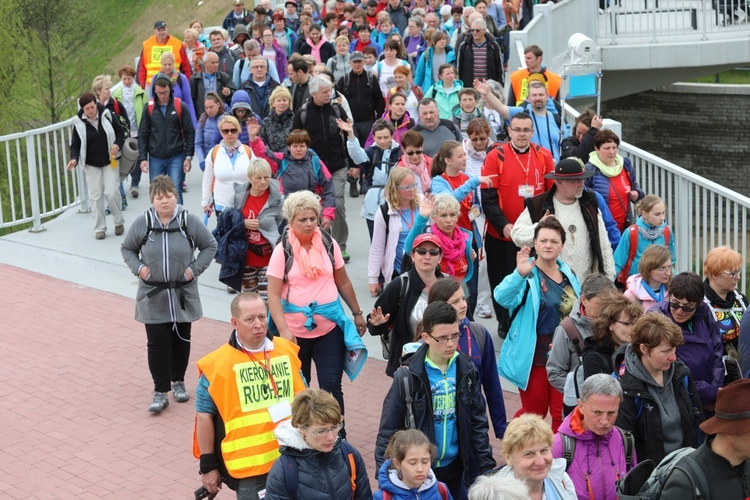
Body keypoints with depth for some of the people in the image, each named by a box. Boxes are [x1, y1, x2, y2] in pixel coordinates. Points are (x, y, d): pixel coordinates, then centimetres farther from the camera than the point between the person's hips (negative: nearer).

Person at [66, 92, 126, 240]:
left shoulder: (106, 115, -7)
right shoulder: (79, 122, -7)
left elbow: (120, 132, 5)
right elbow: (75, 144, -1)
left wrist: (118, 145, -14)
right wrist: (74, 159, -19)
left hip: (110, 162, -1)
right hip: (91, 165, 1)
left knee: (111, 192, -9)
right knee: (95, 196, 2)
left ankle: (119, 222, 14)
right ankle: (99, 228, 13)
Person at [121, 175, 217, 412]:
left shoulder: (189, 221, -7)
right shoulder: (142, 223, -5)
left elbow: (210, 245, 5)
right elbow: (127, 248, 10)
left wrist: (195, 269, -5)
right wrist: (138, 268, -7)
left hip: (183, 295, 1)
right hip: (153, 297, -1)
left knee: (181, 340, 12)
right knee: (157, 343, -3)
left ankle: (178, 382, 32)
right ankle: (160, 392, 5)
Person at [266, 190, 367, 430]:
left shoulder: (329, 244, 2)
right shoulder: (283, 251, -7)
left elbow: (343, 282, 13)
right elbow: (273, 295, -11)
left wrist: (357, 313, 17)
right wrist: (283, 330, -22)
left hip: (329, 328, 1)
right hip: (295, 330, -1)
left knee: (331, 386, -2)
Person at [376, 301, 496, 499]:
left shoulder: (465, 369, -3)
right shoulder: (409, 376, -15)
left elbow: (478, 420, 6)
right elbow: (388, 429, -11)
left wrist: (486, 465, 4)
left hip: (456, 467, 4)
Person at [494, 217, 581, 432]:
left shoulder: (569, 274, 7)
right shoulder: (527, 275, -12)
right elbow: (502, 297, -31)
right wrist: (520, 274, -47)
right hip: (534, 356, -5)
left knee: (563, 413, 7)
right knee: (534, 412, 6)